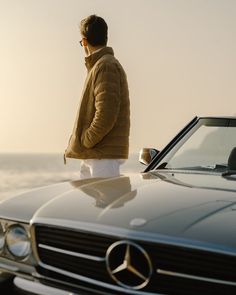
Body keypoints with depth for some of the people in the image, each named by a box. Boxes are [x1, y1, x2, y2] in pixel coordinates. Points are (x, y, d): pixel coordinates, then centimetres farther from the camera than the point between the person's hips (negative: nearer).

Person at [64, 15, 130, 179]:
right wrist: (76, 146, 14)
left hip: (105, 154, -10)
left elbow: (106, 116, -23)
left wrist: (84, 143, -14)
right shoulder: (98, 65, 19)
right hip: (94, 154, 10)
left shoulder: (106, 66, -13)